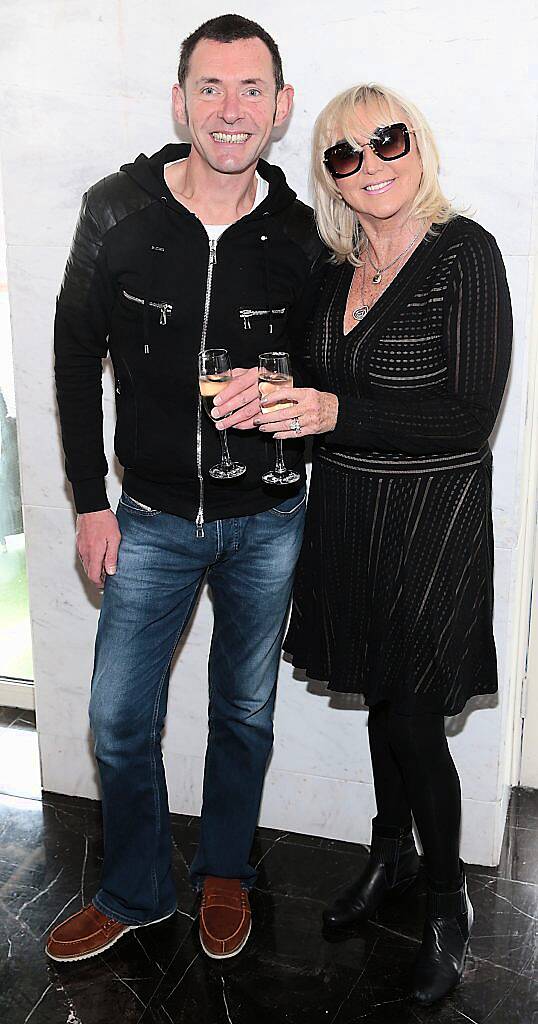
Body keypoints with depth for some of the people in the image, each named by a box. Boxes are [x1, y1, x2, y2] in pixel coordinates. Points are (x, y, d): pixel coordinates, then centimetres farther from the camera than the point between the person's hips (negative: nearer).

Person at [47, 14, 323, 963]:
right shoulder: (116, 212, -7)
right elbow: (76, 356, 0)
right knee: (119, 721, 8)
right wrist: (91, 501, -2)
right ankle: (134, 893, 34)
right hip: (152, 519, 0)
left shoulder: (299, 236, -6)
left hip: (267, 523, 0)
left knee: (245, 712, 16)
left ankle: (224, 872, 41)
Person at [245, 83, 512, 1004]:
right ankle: (390, 859, 41)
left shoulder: (463, 252, -12)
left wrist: (337, 412, -25)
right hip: (345, 510, 6)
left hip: (432, 518, -6)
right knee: (380, 697, 18)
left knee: (410, 716, 2)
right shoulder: (337, 266, 7)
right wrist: (274, 399, -5)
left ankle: (448, 903, 28)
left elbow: (471, 413, -18)